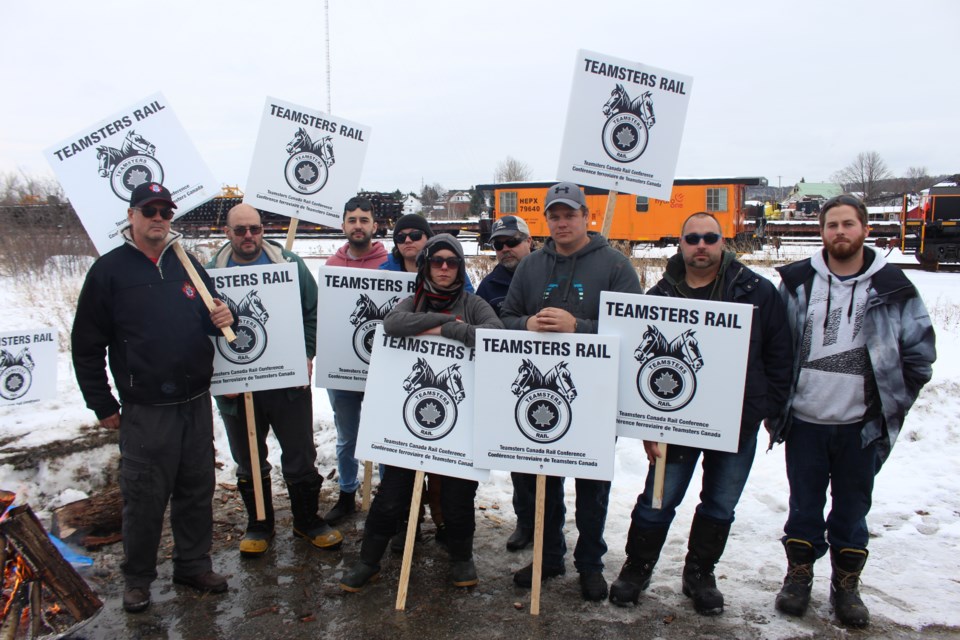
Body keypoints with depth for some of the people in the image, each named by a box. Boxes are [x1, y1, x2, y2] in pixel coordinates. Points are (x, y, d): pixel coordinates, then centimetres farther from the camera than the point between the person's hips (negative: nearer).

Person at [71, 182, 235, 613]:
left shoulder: (188, 265, 9)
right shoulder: (109, 270, -4)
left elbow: (208, 320, 19)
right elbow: (86, 344, -2)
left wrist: (222, 319, -6)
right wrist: (102, 405, -2)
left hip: (196, 403, 4)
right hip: (144, 410, -4)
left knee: (197, 489, 13)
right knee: (144, 497, 4)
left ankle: (194, 565, 29)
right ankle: (137, 577, 24)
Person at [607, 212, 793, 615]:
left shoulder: (756, 291, -2)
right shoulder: (661, 296, -2)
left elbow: (778, 354, 3)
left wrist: (771, 407, -2)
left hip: (739, 421, 1)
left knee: (720, 506, 14)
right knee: (657, 502, 7)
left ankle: (699, 575, 34)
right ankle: (637, 568, 28)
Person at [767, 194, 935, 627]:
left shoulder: (892, 287, -2)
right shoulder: (797, 282, 0)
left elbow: (920, 351, 6)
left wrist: (893, 403, 2)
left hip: (861, 425, 0)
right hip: (804, 421, 1)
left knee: (852, 510, 13)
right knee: (804, 506, 13)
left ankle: (846, 585, 30)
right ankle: (798, 576, 29)